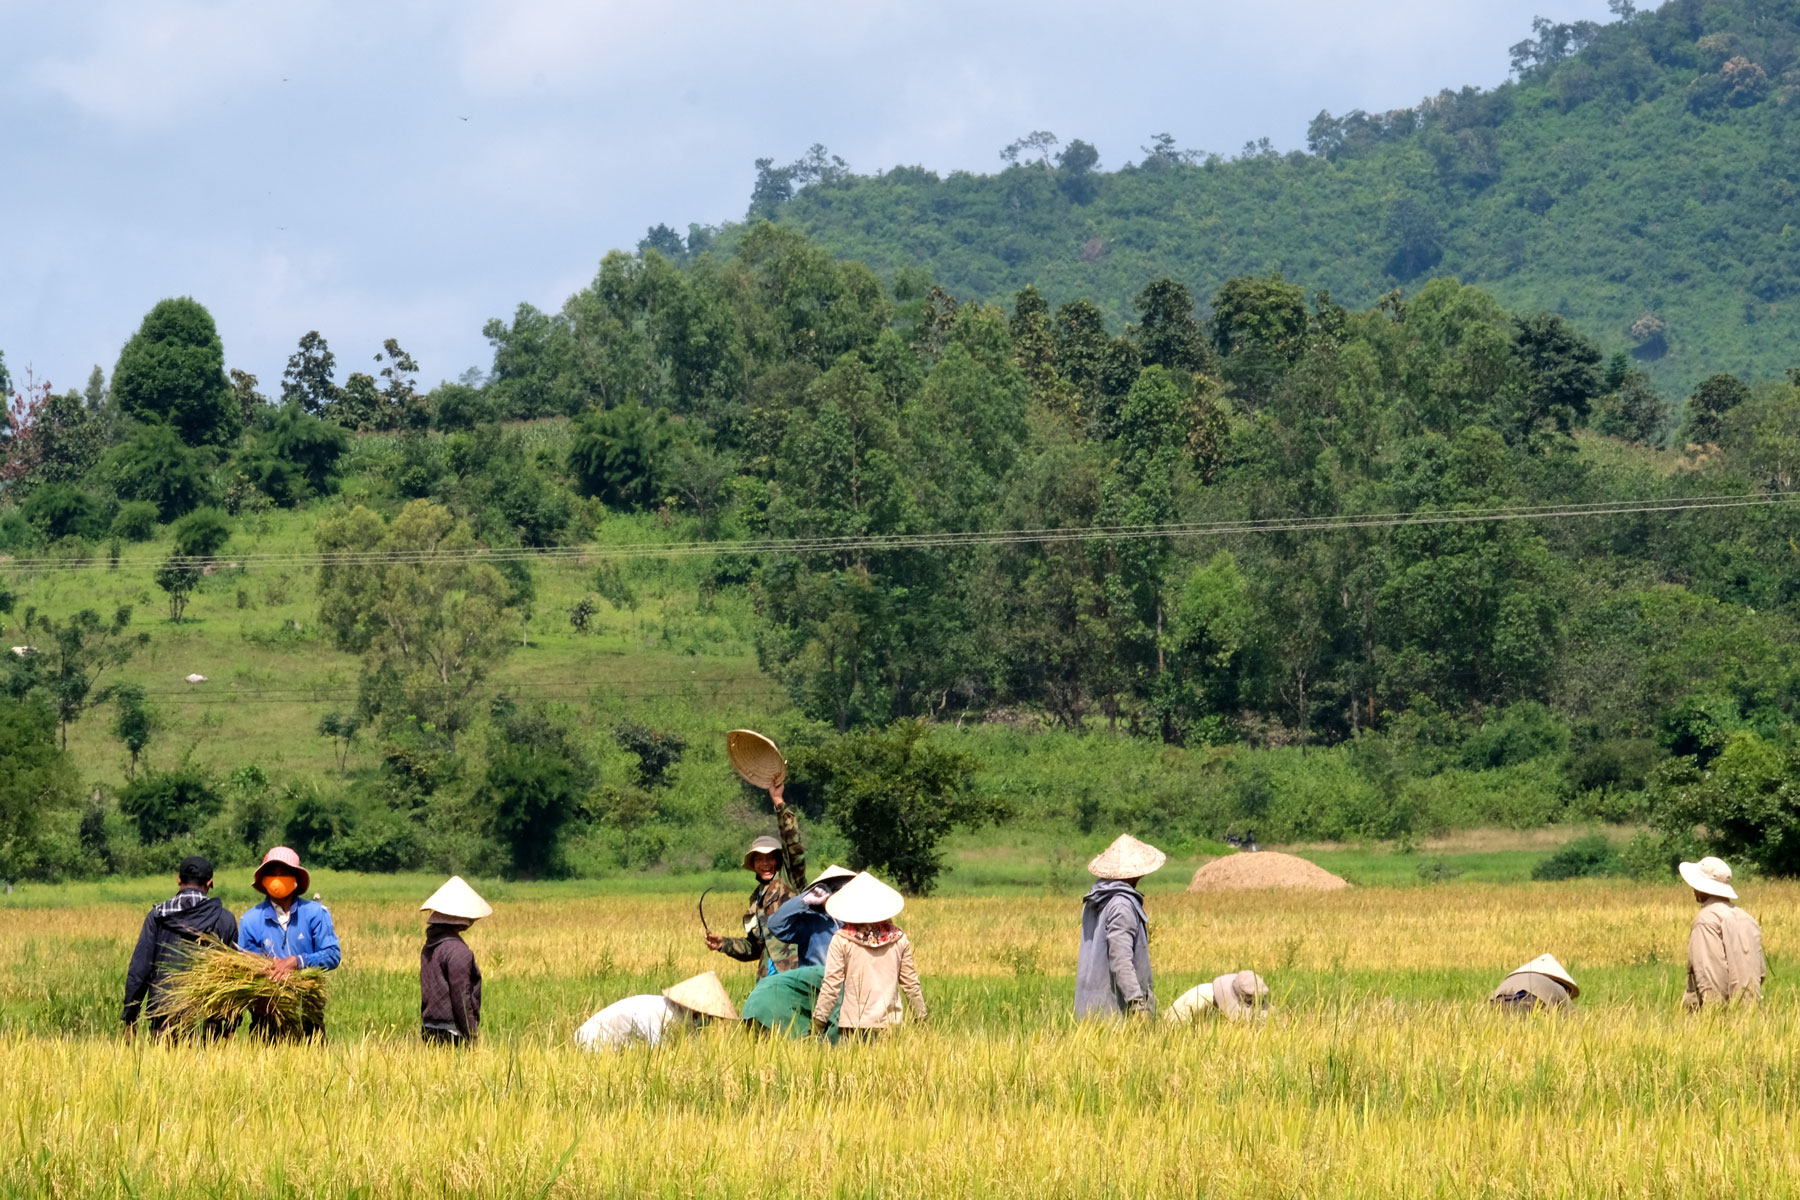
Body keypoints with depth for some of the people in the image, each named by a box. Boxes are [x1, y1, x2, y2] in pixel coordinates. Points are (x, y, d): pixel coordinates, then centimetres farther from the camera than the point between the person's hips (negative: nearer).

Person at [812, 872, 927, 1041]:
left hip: (852, 1024, -2)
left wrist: (818, 1020, 3)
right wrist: (922, 1017, 20)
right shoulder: (899, 938, 3)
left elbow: (831, 984, -4)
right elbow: (910, 983, 9)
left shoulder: (841, 940, -4)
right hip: (889, 1021, 2)